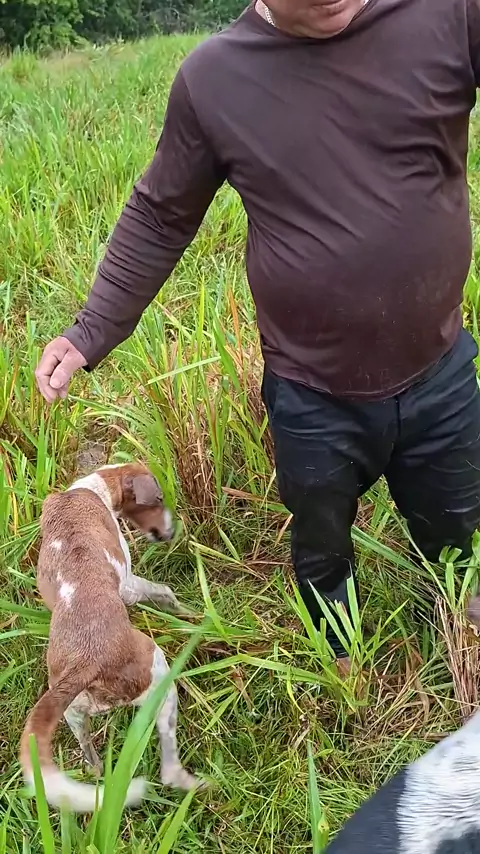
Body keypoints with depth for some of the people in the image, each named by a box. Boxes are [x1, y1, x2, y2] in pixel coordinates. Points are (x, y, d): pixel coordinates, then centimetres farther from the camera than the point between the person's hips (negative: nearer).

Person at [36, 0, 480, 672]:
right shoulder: (211, 76, -11)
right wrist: (92, 333, -3)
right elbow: (158, 219, -1)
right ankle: (339, 660, 58)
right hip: (313, 402, -1)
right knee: (321, 554, 24)